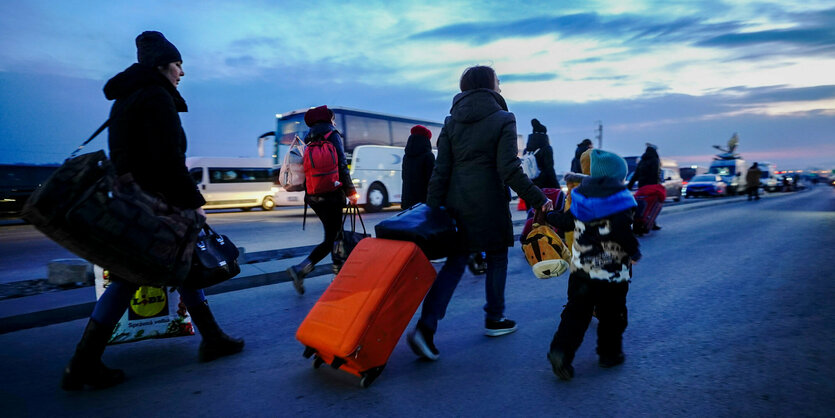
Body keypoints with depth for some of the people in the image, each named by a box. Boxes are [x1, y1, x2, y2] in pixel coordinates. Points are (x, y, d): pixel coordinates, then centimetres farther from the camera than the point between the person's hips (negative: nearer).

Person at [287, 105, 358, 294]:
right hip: (331, 195, -8)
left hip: (313, 195, 8)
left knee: (335, 234, 18)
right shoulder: (332, 135, -4)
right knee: (331, 239, -4)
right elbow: (341, 165, -11)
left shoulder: (308, 139, 16)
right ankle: (300, 268, -16)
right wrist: (350, 191, -5)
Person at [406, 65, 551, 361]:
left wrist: (434, 206, 2)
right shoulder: (503, 120, -5)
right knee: (497, 259, 16)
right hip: (490, 205, -4)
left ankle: (425, 327, -3)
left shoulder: (452, 122, 8)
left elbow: (441, 170, 2)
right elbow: (510, 170, -13)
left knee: (455, 263, 9)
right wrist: (538, 200, -7)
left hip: (457, 204, 4)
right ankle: (494, 319, 30)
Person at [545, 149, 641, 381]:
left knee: (576, 312, 7)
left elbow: (567, 220, 14)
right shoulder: (619, 198, -12)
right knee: (612, 315, 15)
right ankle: (610, 353, 29)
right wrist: (634, 251, -11)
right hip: (612, 272, -4)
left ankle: (561, 350, -7)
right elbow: (621, 229, -26)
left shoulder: (581, 196, 3)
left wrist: (548, 216, 33)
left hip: (581, 270, 4)